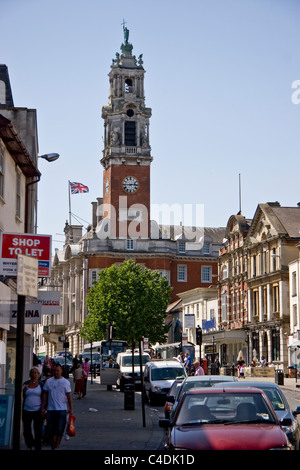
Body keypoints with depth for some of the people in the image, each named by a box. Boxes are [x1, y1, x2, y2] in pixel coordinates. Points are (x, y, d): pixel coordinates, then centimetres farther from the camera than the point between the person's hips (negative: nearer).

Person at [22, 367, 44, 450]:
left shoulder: (41, 384, 1)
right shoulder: (26, 383, 7)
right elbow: (21, 396, 9)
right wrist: (24, 390, -11)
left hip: (37, 411, -2)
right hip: (27, 410, 2)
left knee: (38, 430, -1)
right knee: (26, 431, 6)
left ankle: (37, 447, 8)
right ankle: (29, 445, 29)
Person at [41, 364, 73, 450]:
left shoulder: (66, 382, 2)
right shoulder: (49, 381, 7)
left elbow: (69, 396, 3)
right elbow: (45, 395, 11)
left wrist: (71, 409, -1)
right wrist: (43, 407, 6)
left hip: (62, 409, -2)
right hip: (50, 409, 2)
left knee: (59, 430, -8)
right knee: (51, 431, 5)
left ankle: (56, 447, -1)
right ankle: (53, 446, 21)